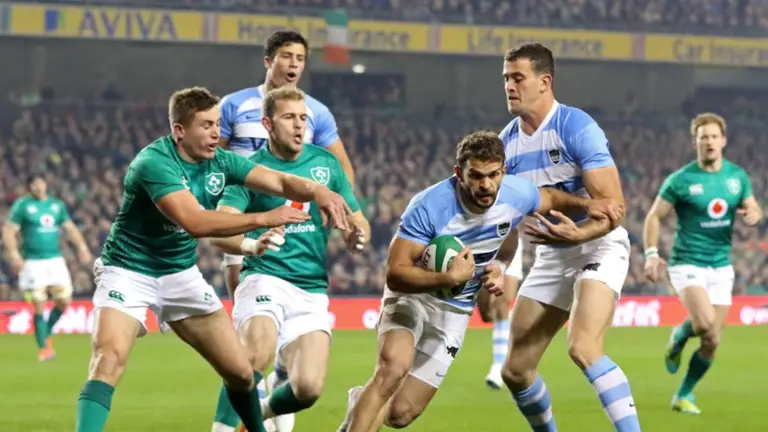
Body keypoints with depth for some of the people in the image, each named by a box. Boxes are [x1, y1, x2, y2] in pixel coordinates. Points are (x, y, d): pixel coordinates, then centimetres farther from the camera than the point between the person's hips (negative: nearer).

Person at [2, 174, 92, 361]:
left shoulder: (58, 205, 12)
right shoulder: (22, 205, -1)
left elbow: (70, 228, 17)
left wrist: (82, 247, 2)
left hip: (55, 260, 4)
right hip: (32, 262, -4)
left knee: (64, 301, -2)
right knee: (39, 306, -6)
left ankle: (47, 332, 23)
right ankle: (43, 347, 3)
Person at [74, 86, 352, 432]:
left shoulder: (219, 162, -5)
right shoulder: (154, 162, -26)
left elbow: (279, 182, -9)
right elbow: (194, 222, -36)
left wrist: (316, 191, -32)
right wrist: (264, 219, -39)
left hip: (181, 274, 6)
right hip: (129, 271, -6)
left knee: (241, 371, 6)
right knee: (108, 360, -29)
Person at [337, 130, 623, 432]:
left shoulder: (517, 195, -16)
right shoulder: (428, 207, -31)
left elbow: (551, 198, 9)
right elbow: (396, 274, -32)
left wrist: (586, 204, -9)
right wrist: (449, 277, -45)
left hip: (455, 310, 4)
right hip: (412, 293, -4)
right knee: (393, 369, -34)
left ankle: (362, 404, 32)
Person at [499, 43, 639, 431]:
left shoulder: (576, 127, -18)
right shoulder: (508, 141, 2)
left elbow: (614, 206, -22)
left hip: (598, 249, -7)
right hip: (551, 257, 7)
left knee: (583, 348, -31)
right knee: (515, 370, 5)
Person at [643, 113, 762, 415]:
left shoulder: (737, 176, 5)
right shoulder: (680, 180, -8)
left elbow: (753, 209, 16)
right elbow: (654, 217, -3)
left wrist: (753, 214, -9)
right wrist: (651, 253, -16)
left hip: (721, 267, 5)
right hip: (687, 263, -5)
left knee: (711, 342, 3)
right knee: (706, 324, -27)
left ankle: (684, 395, 20)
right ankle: (678, 336, 8)